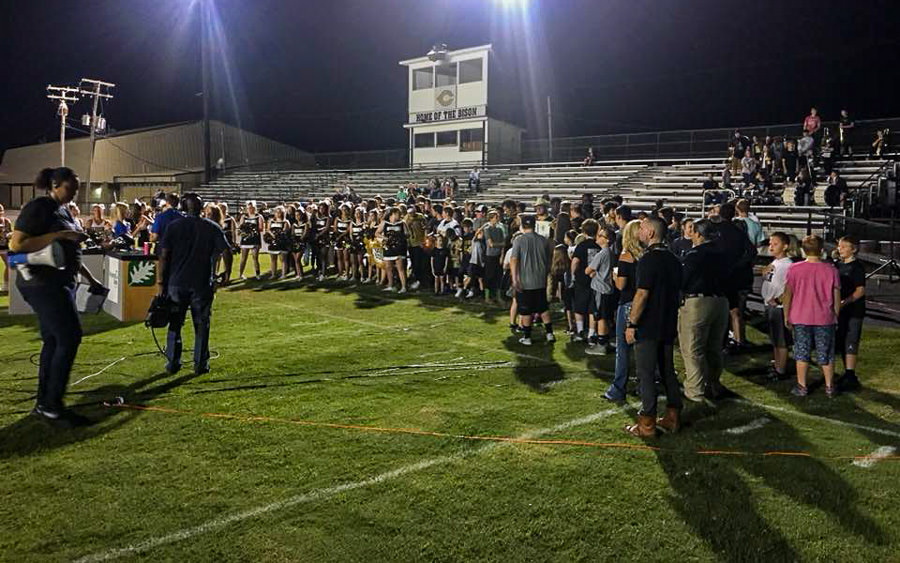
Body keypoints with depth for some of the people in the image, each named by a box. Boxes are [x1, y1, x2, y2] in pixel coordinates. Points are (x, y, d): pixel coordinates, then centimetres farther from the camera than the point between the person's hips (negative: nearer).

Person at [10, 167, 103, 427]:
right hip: (43, 283, -9)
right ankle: (52, 405, -6)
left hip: (59, 283, 9)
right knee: (70, 337, -12)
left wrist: (90, 278, 22)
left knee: (53, 341, 10)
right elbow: (16, 245, -19)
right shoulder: (37, 208, -11)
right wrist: (58, 235, -23)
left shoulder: (62, 211, 17)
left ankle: (43, 404, 18)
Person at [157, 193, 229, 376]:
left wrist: (161, 281, 2)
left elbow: (163, 255, -3)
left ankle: (172, 364, 16)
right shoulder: (212, 228, 0)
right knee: (201, 326, 8)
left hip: (177, 282, 1)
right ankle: (201, 365, 10)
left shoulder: (174, 226, 0)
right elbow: (226, 253, -5)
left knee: (174, 325, 12)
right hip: (202, 284, -1)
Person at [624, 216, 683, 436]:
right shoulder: (673, 260, 9)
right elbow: (679, 292, 15)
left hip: (648, 327, -8)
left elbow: (642, 294, -20)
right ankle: (673, 417, 21)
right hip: (668, 326, 8)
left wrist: (632, 324, -15)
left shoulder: (648, 259, -16)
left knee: (646, 374, -1)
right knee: (668, 371, 15)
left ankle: (647, 423, 4)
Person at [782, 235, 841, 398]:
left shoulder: (794, 269, -7)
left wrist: (786, 316, 5)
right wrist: (835, 316, 12)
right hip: (825, 318, 1)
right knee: (826, 353, 12)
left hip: (800, 318, 0)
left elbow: (787, 294, -5)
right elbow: (836, 296, -1)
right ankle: (829, 387, 20)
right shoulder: (831, 270, -6)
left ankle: (801, 386, 12)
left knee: (802, 352, 9)